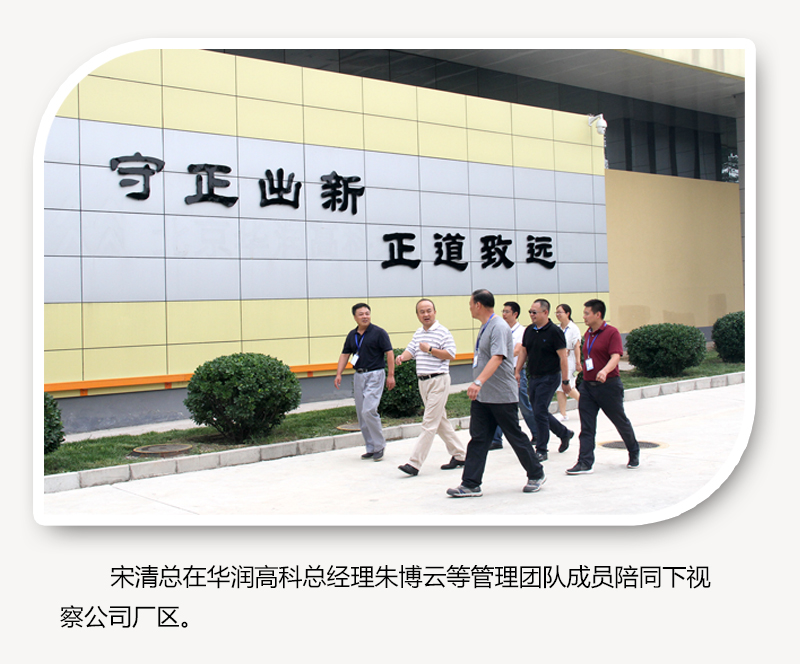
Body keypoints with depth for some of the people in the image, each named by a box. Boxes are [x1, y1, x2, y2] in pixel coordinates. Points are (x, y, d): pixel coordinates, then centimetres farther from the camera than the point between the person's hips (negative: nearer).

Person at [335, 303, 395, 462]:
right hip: (358, 376, 6)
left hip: (375, 375, -6)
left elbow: (389, 353, -7)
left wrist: (391, 375, -12)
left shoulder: (379, 332, -6)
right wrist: (338, 374, 3)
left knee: (369, 411, -17)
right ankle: (370, 448, 17)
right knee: (361, 414, 7)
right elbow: (345, 355, 14)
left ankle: (379, 446, -3)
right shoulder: (352, 335, 11)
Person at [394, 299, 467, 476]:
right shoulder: (418, 334, 15)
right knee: (441, 421, 14)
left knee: (429, 423, -8)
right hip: (423, 381, 9)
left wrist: (430, 349, -17)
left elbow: (451, 354, -13)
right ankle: (459, 455, 25)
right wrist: (402, 356, -7)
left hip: (438, 381, -9)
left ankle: (415, 463, -11)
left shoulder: (443, 332, -8)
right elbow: (411, 350, 14)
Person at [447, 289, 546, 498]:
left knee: (516, 437, 4)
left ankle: (536, 475, 21)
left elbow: (497, 358, -30)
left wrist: (478, 382, -41)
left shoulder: (499, 327, -17)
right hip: (481, 396, 9)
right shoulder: (485, 327, 15)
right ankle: (471, 484, 5)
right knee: (478, 439, 4)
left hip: (502, 397, -9)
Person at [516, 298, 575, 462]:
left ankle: (541, 450, 1)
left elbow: (563, 357, -13)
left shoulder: (554, 331, -12)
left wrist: (565, 380, -15)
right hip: (533, 377, 7)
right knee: (540, 413, 12)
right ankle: (564, 433, 34)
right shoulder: (529, 330, 7)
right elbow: (523, 351, 16)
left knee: (540, 413, -9)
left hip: (549, 378, -7)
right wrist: (517, 371, 10)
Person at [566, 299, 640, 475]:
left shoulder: (612, 332, -11)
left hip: (608, 386, -6)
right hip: (587, 385, 6)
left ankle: (634, 453, 33)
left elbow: (615, 357, -22)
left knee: (620, 422, 11)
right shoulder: (588, 334, 11)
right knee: (586, 427, -1)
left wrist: (605, 371, -40)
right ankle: (585, 463, -2)